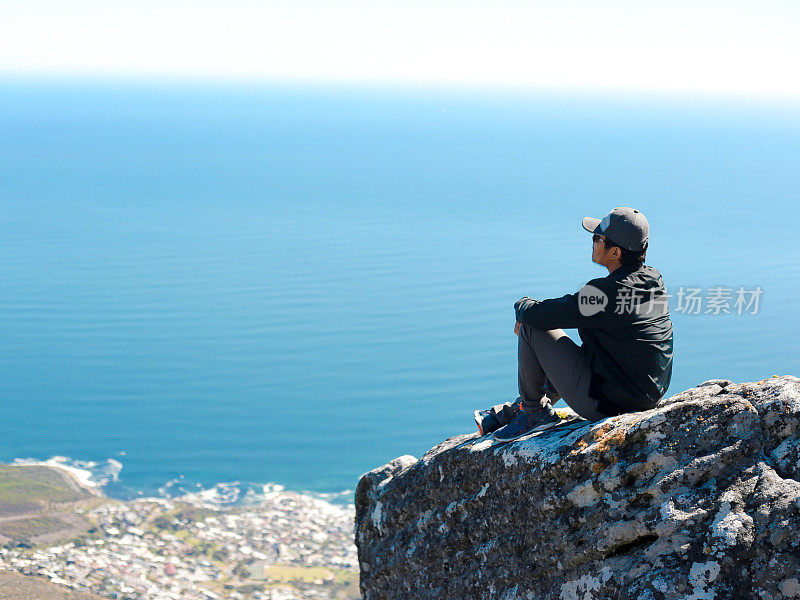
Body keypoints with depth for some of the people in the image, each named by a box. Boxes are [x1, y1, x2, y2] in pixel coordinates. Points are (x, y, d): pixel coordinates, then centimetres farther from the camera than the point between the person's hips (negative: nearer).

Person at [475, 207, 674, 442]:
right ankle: (507, 412, 41)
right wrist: (533, 315, 11)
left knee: (531, 328, -3)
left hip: (607, 404, -9)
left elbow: (535, 315, -18)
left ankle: (534, 411, 13)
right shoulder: (653, 279, 2)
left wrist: (523, 305, 6)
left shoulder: (606, 292, -25)